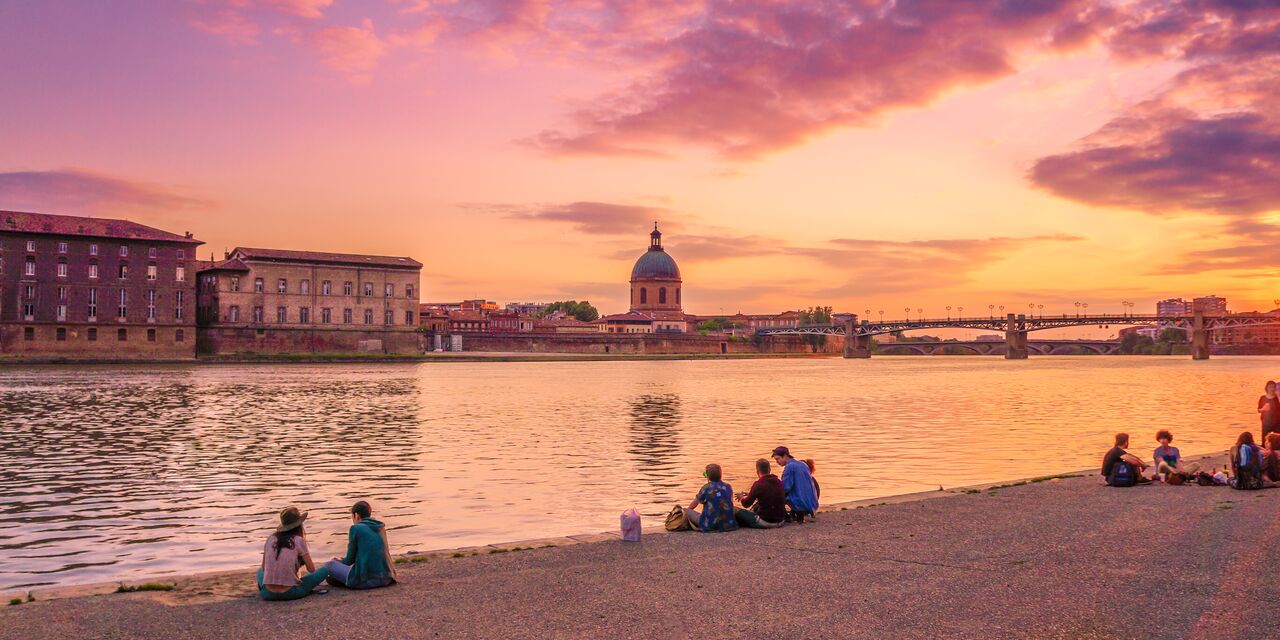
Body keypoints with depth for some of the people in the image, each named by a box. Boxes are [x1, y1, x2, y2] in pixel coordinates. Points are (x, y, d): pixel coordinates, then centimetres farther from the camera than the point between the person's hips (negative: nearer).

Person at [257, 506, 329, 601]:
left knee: (260, 571, 36)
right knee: (325, 570, 8)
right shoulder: (298, 540, -6)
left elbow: (263, 568, 11)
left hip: (267, 593, 4)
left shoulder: (271, 538, 4)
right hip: (290, 593, -4)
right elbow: (311, 569, -1)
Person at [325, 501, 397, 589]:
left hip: (366, 580, -7)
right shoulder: (380, 527, 13)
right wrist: (343, 559, 33)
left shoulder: (356, 528, -4)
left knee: (329, 564, 8)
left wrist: (340, 561, 24)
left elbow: (350, 559, 2)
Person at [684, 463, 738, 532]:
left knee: (686, 511, 10)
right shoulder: (728, 487, 9)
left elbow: (692, 506, 10)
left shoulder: (706, 488, -4)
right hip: (728, 524, 3)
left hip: (710, 525, -3)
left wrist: (688, 510, 32)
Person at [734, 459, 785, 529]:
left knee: (736, 511, 2)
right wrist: (750, 495, 29)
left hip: (765, 522, -7)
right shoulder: (779, 482, 5)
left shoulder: (758, 484, -15)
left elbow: (746, 504, -8)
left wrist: (742, 498, 15)